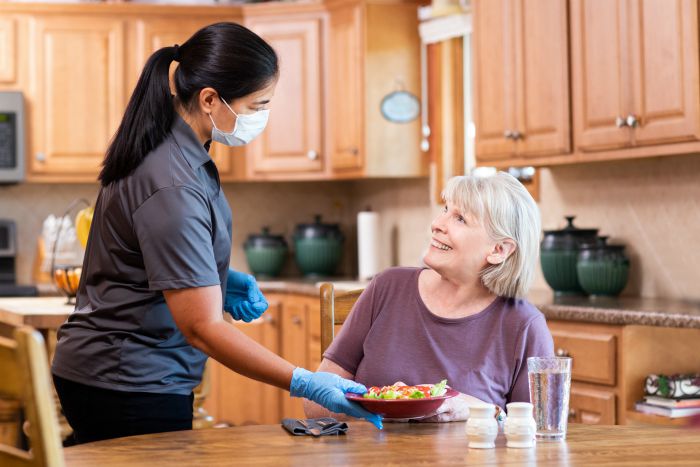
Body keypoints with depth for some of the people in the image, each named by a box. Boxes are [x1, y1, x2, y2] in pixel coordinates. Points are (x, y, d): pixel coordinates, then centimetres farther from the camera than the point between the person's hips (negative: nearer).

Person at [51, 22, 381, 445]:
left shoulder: (170, 143, 4)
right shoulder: (172, 187, -27)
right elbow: (203, 328, -27)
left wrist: (219, 282, 6)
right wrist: (305, 383, -29)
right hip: (128, 385, -10)